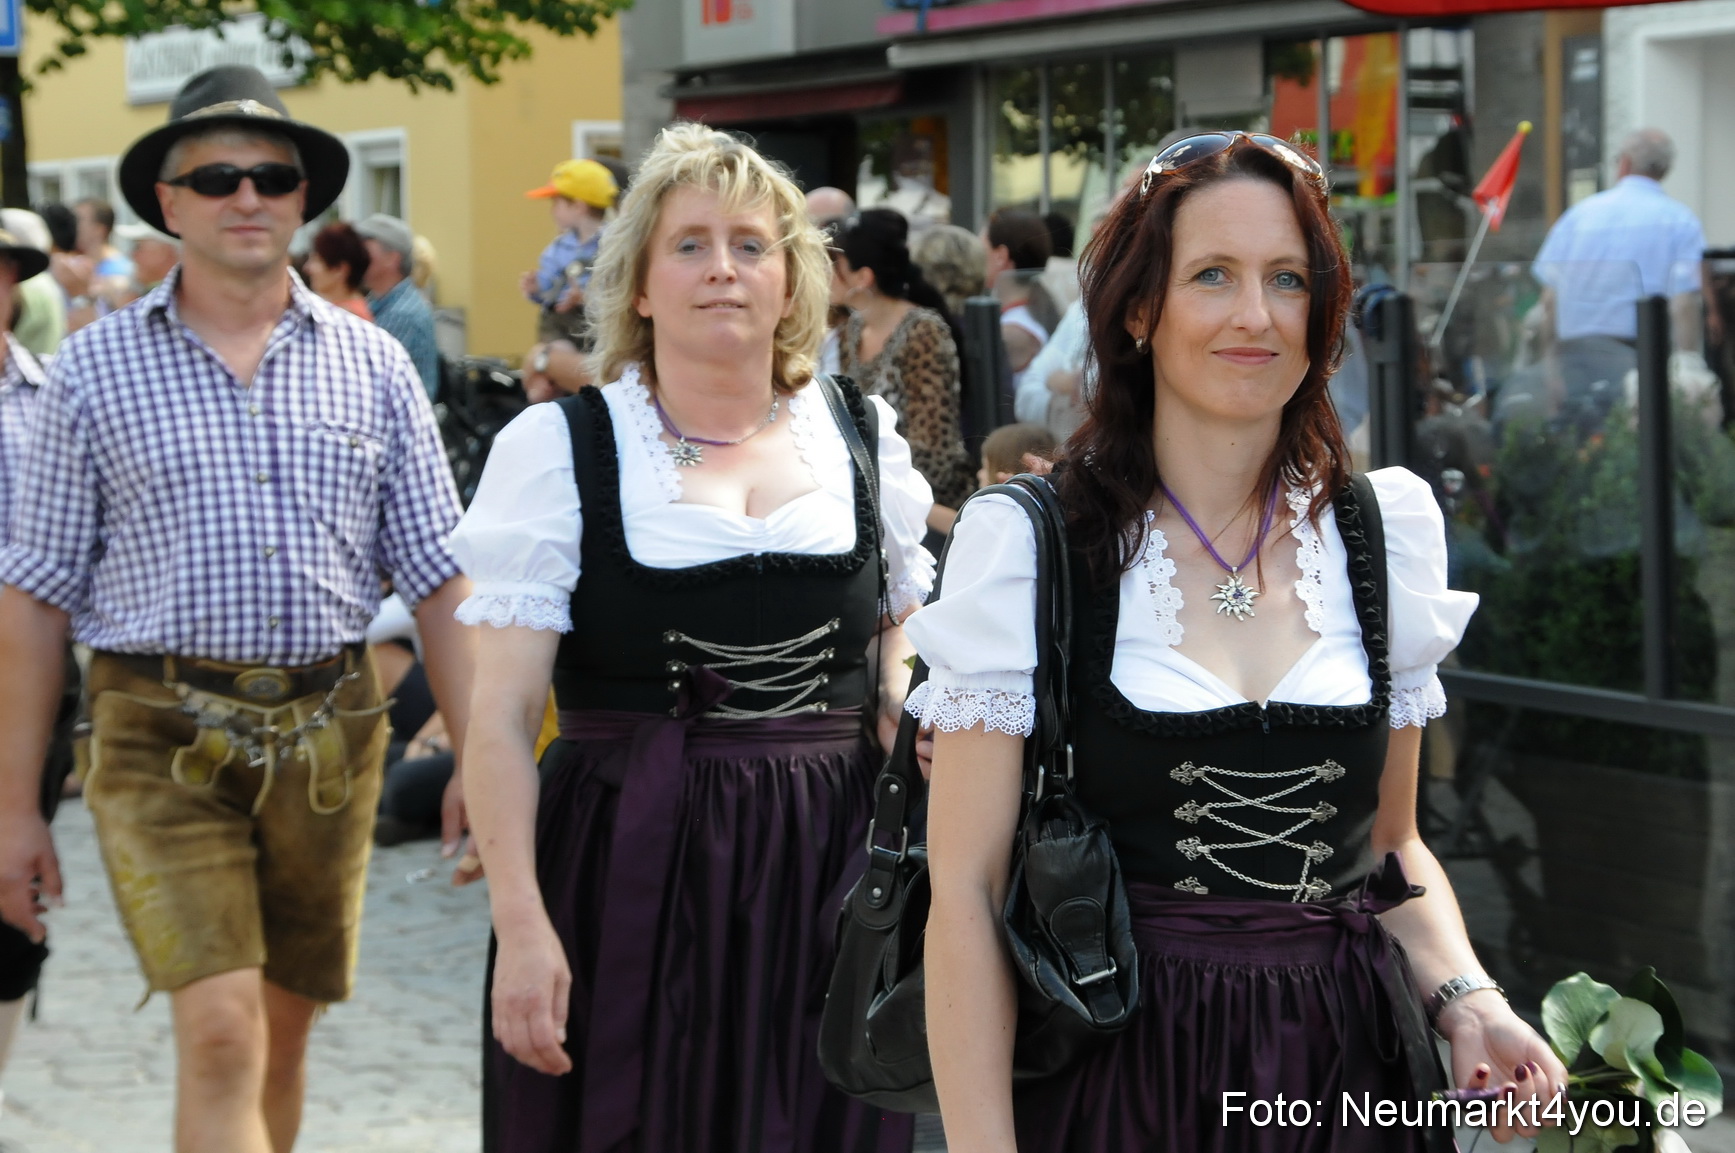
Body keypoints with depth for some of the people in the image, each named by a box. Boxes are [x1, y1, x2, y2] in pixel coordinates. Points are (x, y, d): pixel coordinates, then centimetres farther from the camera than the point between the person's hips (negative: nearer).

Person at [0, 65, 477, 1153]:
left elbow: (439, 578, 7)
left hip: (329, 729, 3)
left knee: (284, 1031, 13)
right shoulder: (97, 367, 1)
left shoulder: (372, 364, 6)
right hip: (164, 736, -3)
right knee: (221, 1034, -14)